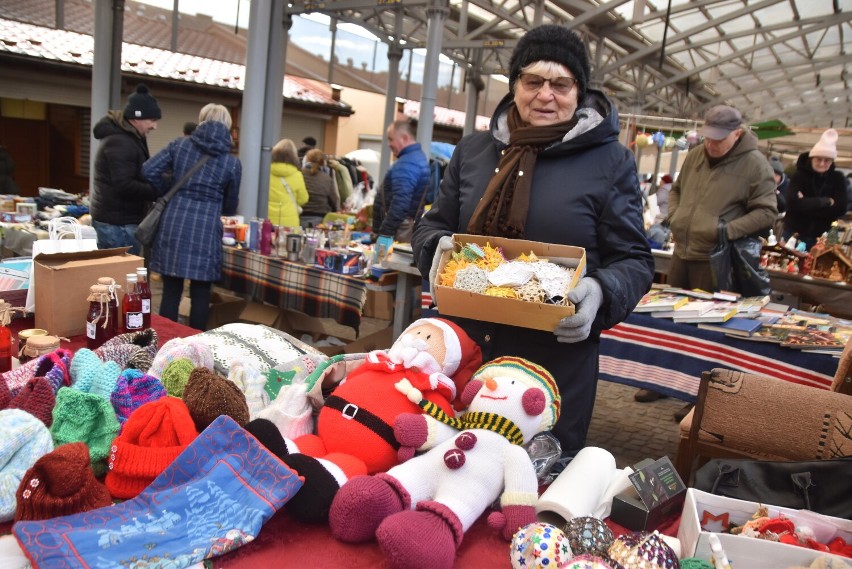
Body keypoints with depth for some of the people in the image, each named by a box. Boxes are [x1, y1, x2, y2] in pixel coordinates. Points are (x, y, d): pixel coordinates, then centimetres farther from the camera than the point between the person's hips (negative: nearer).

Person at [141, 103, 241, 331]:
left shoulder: (180, 144, 8)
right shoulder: (232, 162, 4)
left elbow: (148, 171, 3)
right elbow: (230, 206, 14)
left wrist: (168, 193, 18)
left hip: (173, 222, 2)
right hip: (205, 228, -2)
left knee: (171, 292, 9)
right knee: (200, 295, 7)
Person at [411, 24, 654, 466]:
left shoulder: (610, 162, -1)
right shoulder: (473, 151, 8)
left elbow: (634, 261, 0)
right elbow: (432, 226, 14)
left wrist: (600, 293, -22)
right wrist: (438, 249, -10)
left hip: (557, 361, -2)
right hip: (465, 349, 3)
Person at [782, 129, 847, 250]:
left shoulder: (837, 179, 1)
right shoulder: (799, 175, -5)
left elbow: (840, 209, -10)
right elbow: (793, 203, -20)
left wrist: (806, 205, -17)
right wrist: (826, 201, -17)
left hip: (821, 237, 1)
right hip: (794, 233, -1)